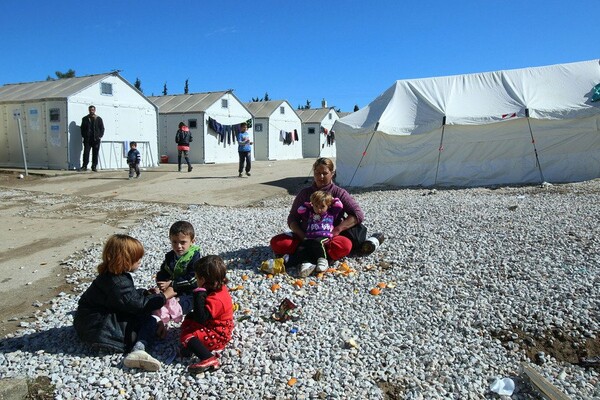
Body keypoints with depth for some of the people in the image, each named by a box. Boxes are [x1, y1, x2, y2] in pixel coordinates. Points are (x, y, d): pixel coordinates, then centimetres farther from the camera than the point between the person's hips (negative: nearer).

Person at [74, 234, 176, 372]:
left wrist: (147, 293, 1)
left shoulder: (113, 275, 7)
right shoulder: (116, 283, -26)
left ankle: (138, 350, -12)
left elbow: (131, 295, 18)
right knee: (149, 321, -15)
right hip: (97, 328, -10)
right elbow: (138, 304, -26)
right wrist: (164, 296, -17)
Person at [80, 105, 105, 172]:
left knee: (95, 153, 2)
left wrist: (100, 136, -4)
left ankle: (94, 167, 8)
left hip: (96, 139, 0)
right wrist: (83, 136, 0)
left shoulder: (99, 119, 9)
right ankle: (84, 166, -1)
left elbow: (102, 128, 8)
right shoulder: (85, 119, 11)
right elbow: (82, 128, 12)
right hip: (87, 139, 0)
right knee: (86, 152, -5)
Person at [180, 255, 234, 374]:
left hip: (218, 335, -11)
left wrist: (199, 295, -36)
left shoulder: (215, 299, -33)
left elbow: (201, 318, -37)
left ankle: (209, 360, -30)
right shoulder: (220, 288, -2)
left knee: (187, 337, -19)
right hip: (214, 325, 11)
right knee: (188, 320, 23)